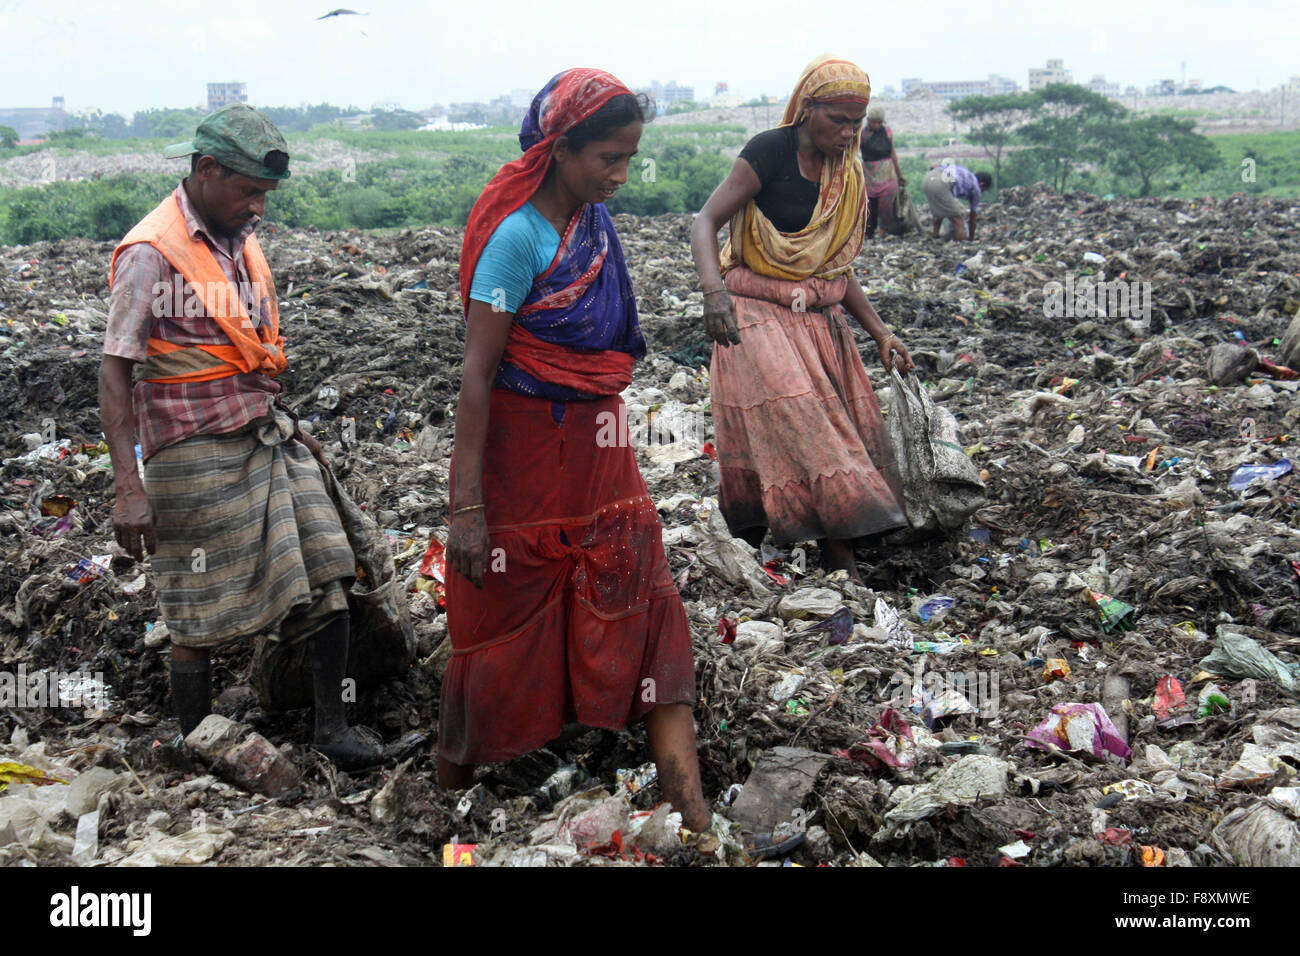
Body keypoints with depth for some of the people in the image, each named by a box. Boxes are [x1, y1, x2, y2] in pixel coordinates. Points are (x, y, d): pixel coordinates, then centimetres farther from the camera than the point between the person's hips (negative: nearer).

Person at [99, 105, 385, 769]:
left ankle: (331, 726, 11)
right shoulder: (151, 254, -13)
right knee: (201, 615, 3)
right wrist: (128, 486, -21)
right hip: (196, 458, -7)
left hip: (266, 437, 7)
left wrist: (291, 432, 21)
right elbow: (115, 372, -15)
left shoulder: (242, 241, 10)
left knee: (327, 575, 0)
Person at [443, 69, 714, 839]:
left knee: (652, 625, 1)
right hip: (527, 465, -7)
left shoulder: (598, 224, 6)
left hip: (602, 454, 7)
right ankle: (450, 790, 29)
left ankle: (696, 818, 4)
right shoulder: (519, 235, -17)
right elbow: (477, 375, -17)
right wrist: (466, 507, -19)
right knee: (501, 633, 8)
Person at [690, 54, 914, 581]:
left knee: (844, 427, 2)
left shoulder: (846, 172, 9)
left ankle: (844, 558, 9)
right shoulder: (769, 152, -10)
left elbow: (836, 267, 15)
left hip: (820, 319, 7)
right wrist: (713, 290, -33)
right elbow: (706, 223, -15)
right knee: (794, 425, -18)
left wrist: (880, 332, 10)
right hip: (758, 315, -7)